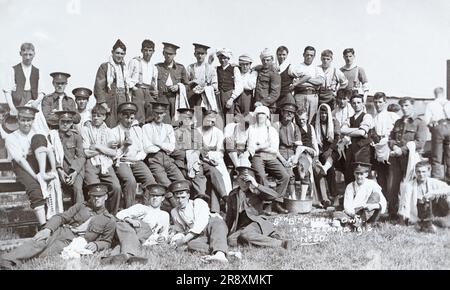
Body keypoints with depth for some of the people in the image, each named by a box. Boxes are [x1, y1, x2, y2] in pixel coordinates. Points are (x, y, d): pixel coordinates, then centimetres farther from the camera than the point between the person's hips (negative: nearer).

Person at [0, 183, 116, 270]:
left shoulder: (110, 220, 9)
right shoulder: (81, 206, 17)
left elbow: (106, 242, 13)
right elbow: (61, 217, 10)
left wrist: (96, 245, -11)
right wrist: (48, 229, -9)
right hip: (60, 231, 2)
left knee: (47, 253, -31)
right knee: (37, 243, -29)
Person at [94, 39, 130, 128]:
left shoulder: (124, 68, 18)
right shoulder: (104, 67, -1)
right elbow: (98, 87, -8)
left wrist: (128, 103, 14)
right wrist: (103, 103, -16)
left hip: (122, 102, 6)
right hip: (110, 103, -6)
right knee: (110, 128, -10)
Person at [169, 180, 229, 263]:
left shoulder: (198, 203, 1)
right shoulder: (174, 212, 16)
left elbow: (201, 223, -15)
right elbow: (179, 231, 25)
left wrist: (184, 239, -22)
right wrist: (180, 235, -2)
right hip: (197, 237, 3)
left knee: (217, 222, -38)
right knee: (190, 244, -33)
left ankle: (220, 254, -59)